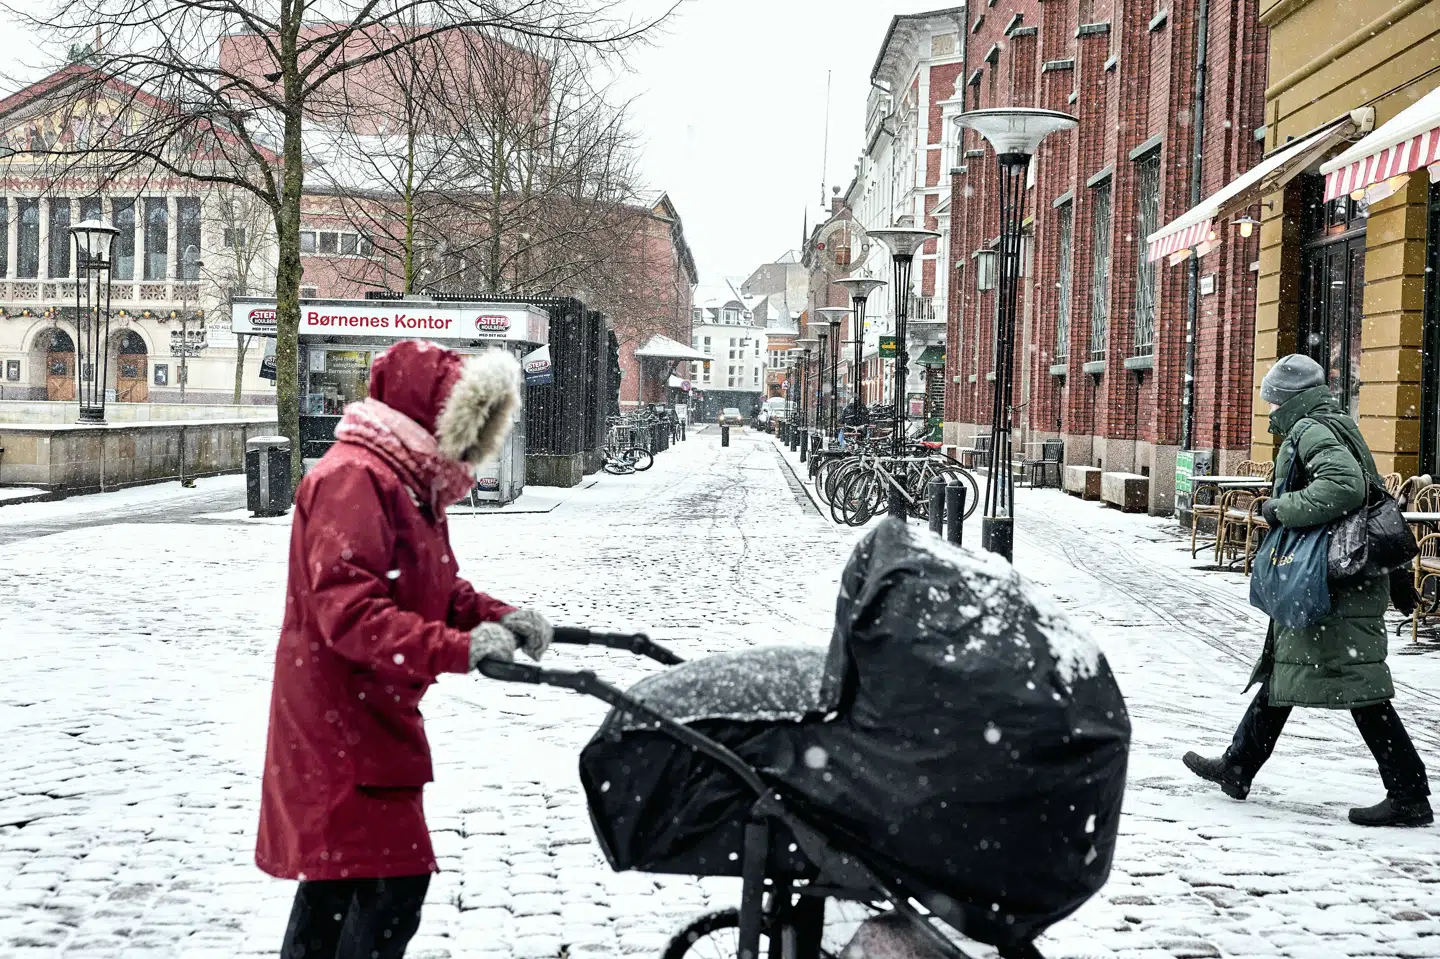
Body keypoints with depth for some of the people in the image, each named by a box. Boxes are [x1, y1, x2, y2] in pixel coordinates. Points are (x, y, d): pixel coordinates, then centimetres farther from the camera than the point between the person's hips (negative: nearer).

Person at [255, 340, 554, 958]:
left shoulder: (413, 482, 13)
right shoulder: (355, 477, -20)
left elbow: (437, 589, 16)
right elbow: (346, 610, -29)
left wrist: (497, 617, -3)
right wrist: (456, 649, -34)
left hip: (371, 715, 11)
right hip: (341, 716, -11)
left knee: (334, 875, 20)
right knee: (393, 878, -9)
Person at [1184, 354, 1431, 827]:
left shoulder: (1311, 430, -14)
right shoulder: (1336, 424, 18)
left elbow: (1344, 485, -29)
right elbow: (1369, 490, 21)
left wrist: (1282, 509, -20)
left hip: (1337, 586, -11)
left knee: (1359, 685, -8)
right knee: (1281, 668, 17)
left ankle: (1409, 796, -3)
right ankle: (1237, 769, 27)